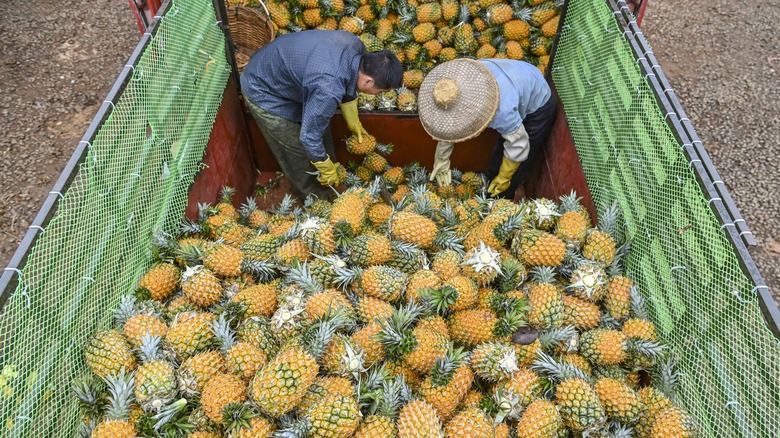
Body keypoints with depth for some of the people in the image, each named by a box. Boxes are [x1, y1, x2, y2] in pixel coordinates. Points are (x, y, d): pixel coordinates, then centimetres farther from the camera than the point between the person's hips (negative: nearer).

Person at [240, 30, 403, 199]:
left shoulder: (357, 47, -17)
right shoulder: (329, 90, -42)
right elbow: (309, 136, -29)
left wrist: (353, 122, 16)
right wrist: (327, 170, -12)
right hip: (264, 92, -8)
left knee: (320, 124, 19)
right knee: (298, 151, 5)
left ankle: (330, 183, 41)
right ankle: (314, 195, 32)